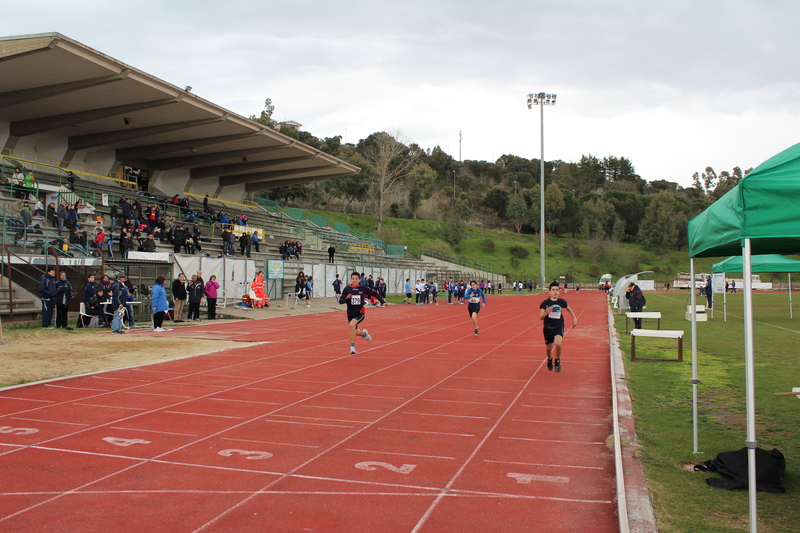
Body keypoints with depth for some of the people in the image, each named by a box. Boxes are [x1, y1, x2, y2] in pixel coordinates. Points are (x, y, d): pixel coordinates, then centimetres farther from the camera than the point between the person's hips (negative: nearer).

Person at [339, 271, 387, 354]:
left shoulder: (363, 288, -8)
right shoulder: (347, 289, -7)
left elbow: (374, 293, 6)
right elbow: (340, 301, -6)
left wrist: (382, 301, 1)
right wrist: (346, 298, -26)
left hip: (360, 313, -3)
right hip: (350, 314, 3)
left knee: (352, 324, -32)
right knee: (355, 332, 18)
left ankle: (352, 346, -21)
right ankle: (363, 333, 56)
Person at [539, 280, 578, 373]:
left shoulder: (562, 302, -5)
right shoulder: (545, 303, -10)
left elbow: (569, 309, 18)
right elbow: (540, 317, -12)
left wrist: (574, 318, 11)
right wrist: (547, 312, -29)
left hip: (559, 327, 0)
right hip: (548, 328, 0)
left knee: (558, 343, -27)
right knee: (549, 348, 12)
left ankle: (557, 361, 0)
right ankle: (549, 360, 47)